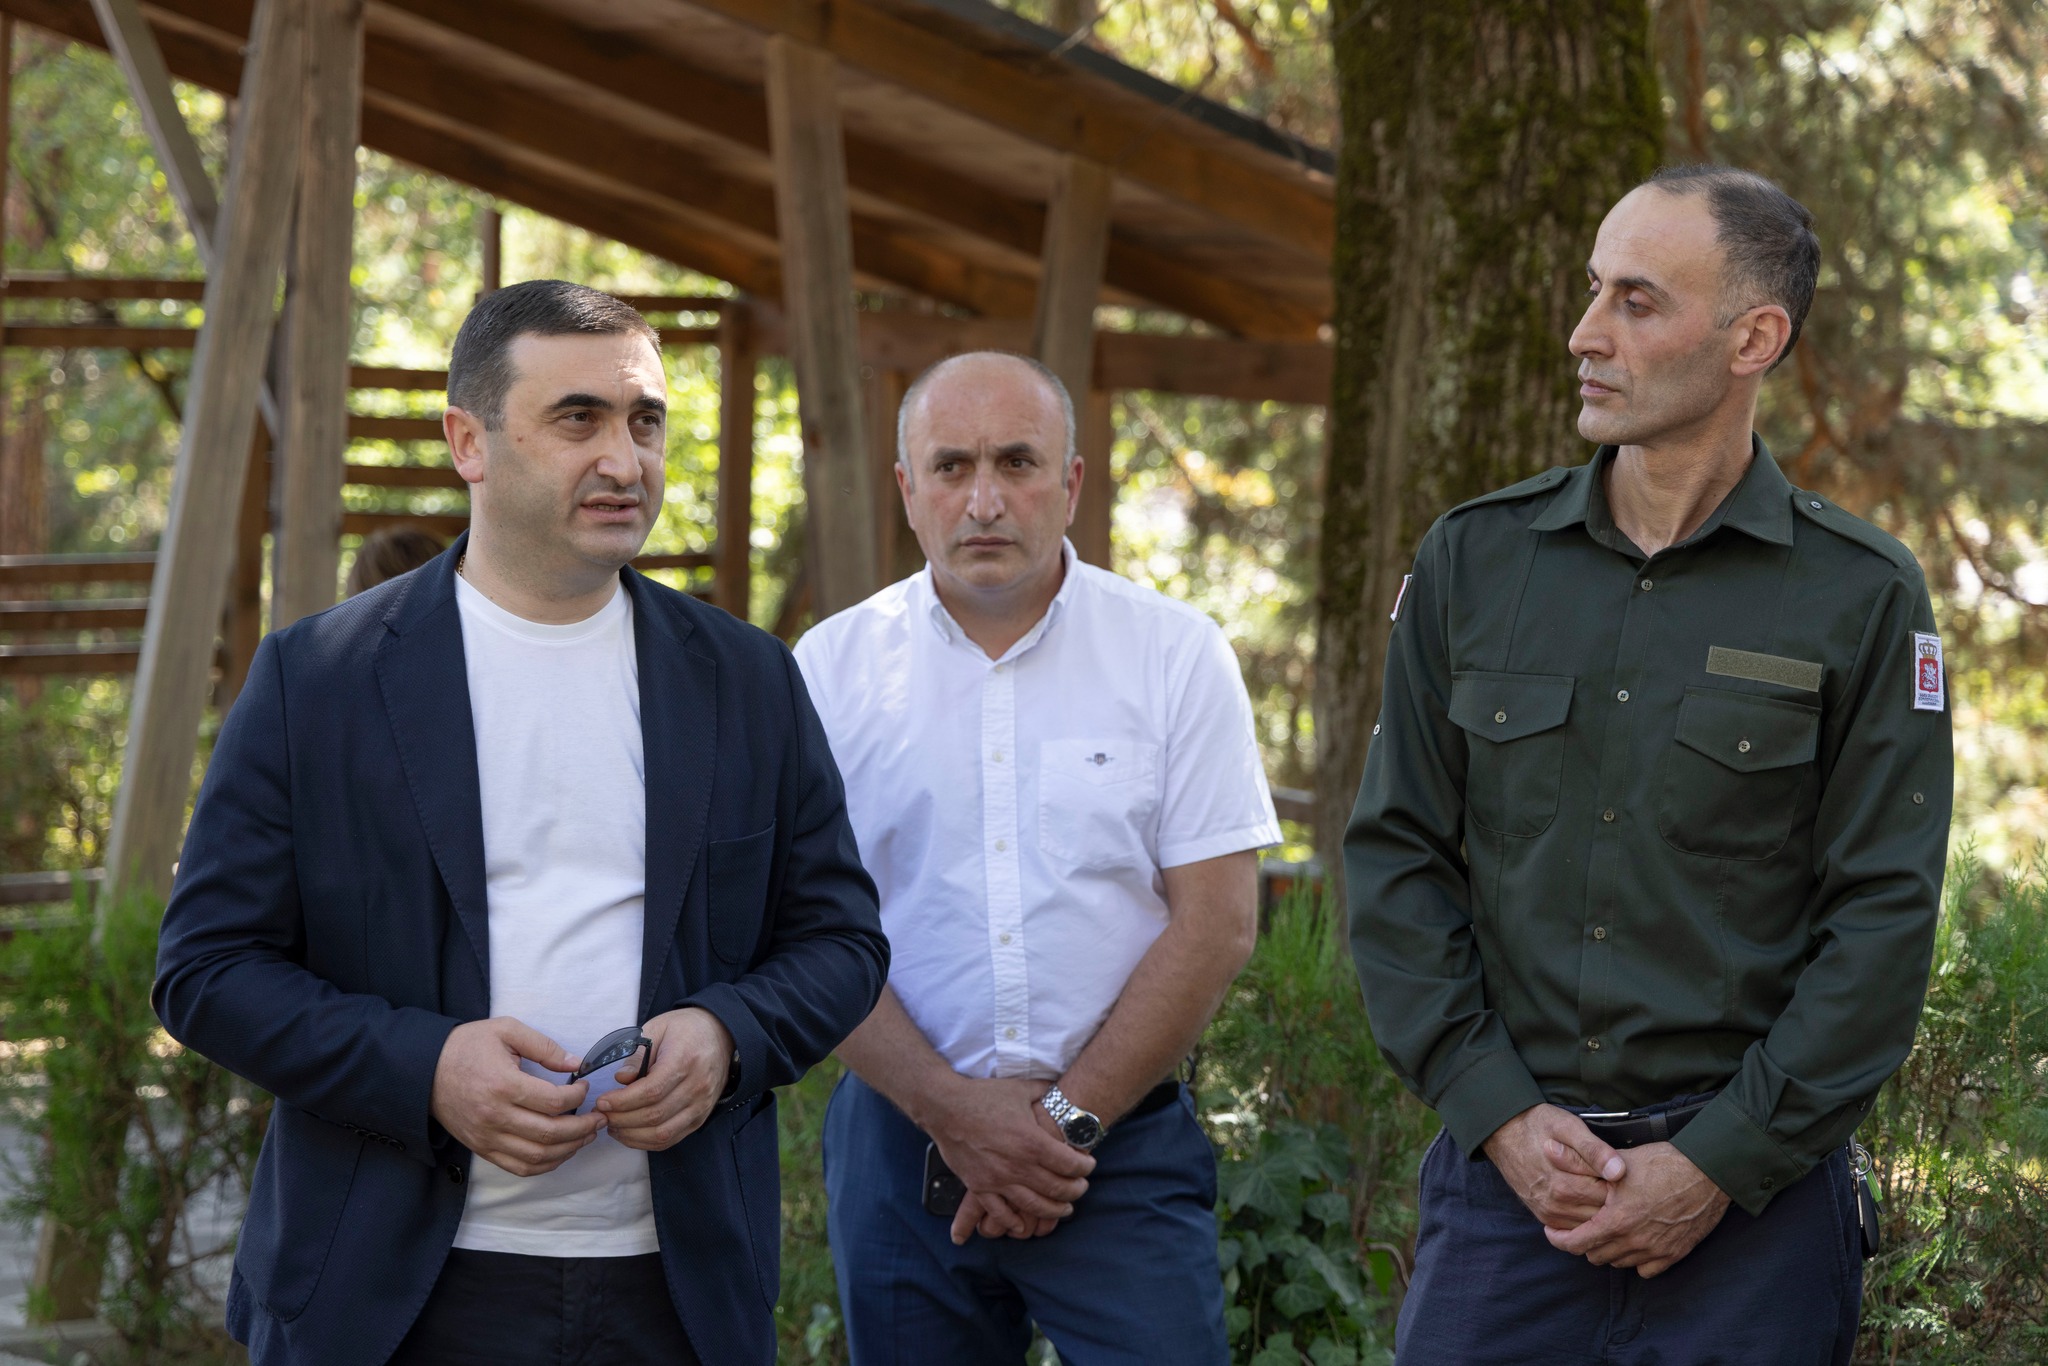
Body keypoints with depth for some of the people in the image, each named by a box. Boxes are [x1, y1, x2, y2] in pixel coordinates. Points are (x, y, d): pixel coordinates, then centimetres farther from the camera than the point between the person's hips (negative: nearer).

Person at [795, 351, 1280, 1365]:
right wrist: (954, 1112, -11)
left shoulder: (1175, 655, 1)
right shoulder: (833, 667, 3)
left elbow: (1217, 922, -3)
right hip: (900, 1147, 1)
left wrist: (1068, 1116, -9)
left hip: (1125, 1151, -1)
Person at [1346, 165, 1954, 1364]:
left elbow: (1885, 916, -4)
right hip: (1508, 1168, 2)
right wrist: (1499, 1110, -5)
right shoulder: (1473, 561, 6)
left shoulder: (1861, 597, -2)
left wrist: (1720, 1166, -10)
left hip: (1752, 1186, -2)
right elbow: (1396, 857, 6)